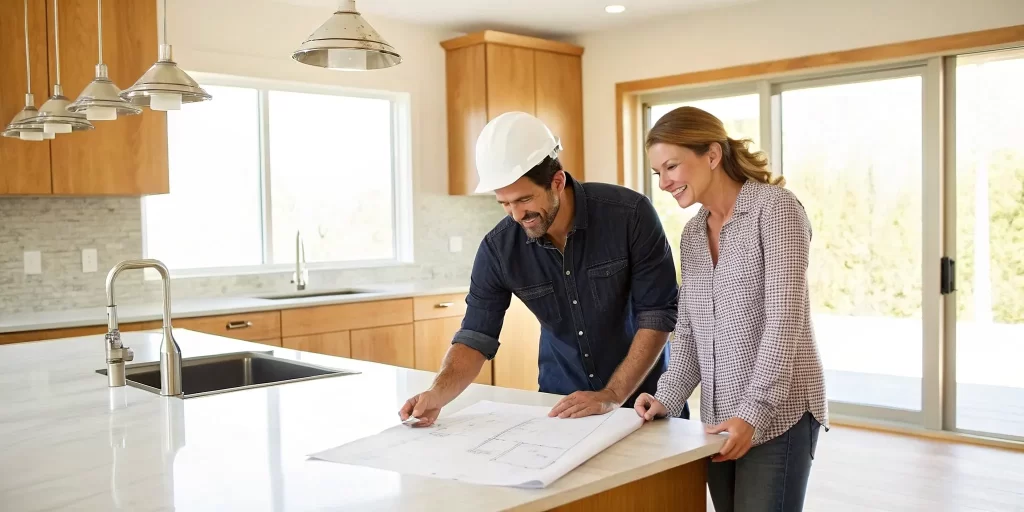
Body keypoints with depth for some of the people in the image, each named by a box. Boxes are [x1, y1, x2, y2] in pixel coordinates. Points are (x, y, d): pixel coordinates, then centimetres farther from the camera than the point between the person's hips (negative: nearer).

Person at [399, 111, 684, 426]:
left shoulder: (631, 214, -19)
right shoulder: (498, 248, -12)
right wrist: (438, 393, -26)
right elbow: (476, 337, -8)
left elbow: (658, 314, -16)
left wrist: (612, 395, -23)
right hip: (559, 403, 2)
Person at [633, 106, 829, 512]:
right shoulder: (692, 233, 11)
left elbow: (784, 320, -16)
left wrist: (753, 414, -20)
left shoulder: (775, 208, -10)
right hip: (720, 419, 6)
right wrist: (668, 398, -2)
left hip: (778, 414, -6)